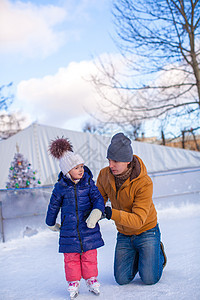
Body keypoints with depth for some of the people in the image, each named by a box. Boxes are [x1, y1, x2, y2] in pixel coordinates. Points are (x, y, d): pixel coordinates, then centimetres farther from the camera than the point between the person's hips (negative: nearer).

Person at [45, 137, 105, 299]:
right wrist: (51, 223, 18)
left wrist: (96, 212, -27)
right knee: (71, 258, 8)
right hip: (69, 230, 0)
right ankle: (73, 282, 24)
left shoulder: (88, 183, -4)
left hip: (88, 228, 0)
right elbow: (53, 206, 7)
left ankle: (91, 279, 27)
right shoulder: (60, 187, -5)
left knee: (89, 256, 9)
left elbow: (98, 198, -7)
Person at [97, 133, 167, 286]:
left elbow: (138, 220, -32)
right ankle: (138, 255, 29)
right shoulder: (105, 174, -14)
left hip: (146, 231, -4)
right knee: (122, 279, 0)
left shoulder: (144, 183, -29)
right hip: (124, 235, 4)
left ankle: (158, 253, 25)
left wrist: (112, 214, -46)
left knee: (149, 279, -6)